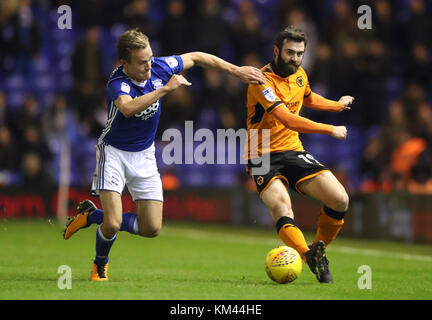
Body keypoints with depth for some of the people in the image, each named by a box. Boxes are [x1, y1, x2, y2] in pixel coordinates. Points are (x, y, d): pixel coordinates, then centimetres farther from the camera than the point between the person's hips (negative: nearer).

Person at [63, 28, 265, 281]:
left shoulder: (159, 67, -12)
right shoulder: (118, 83, -28)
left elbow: (196, 57, 6)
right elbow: (128, 108, -51)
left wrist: (236, 70, 6)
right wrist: (166, 88, -45)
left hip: (144, 155, 5)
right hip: (114, 153, -5)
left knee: (152, 228, -1)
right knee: (112, 224, -19)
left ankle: (93, 216, 22)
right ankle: (100, 265, 16)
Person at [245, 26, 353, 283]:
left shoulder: (300, 75, 8)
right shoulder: (262, 81, -18)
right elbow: (288, 120, -28)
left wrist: (338, 104, 43)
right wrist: (331, 130, -23)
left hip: (294, 151, 6)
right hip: (263, 157, -6)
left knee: (340, 200, -12)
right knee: (281, 209, -33)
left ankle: (319, 250, 10)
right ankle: (310, 257, -46)